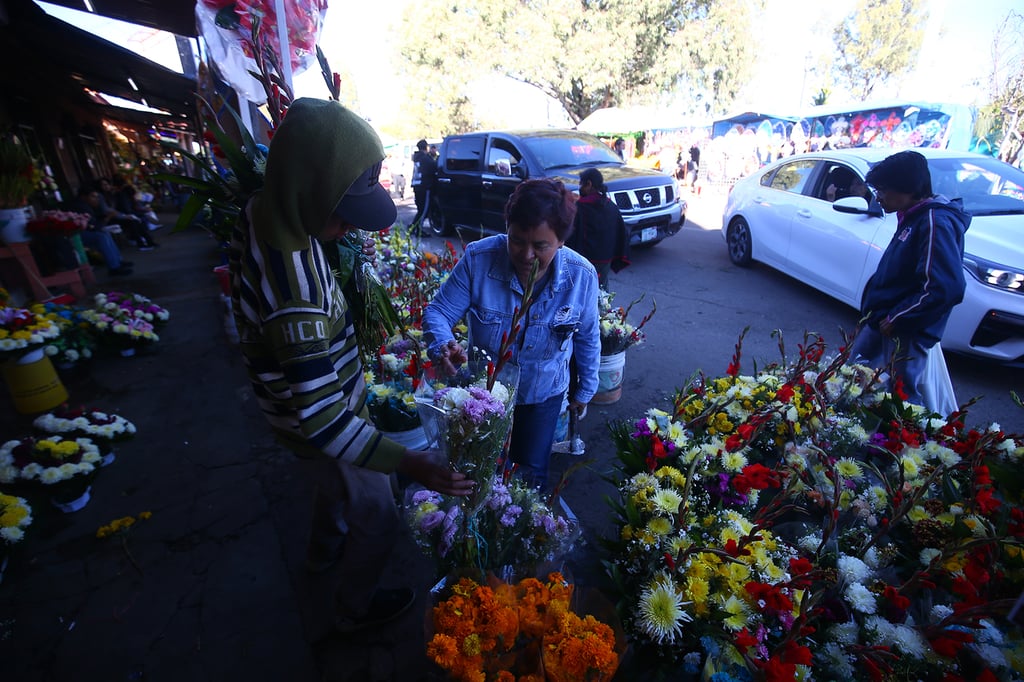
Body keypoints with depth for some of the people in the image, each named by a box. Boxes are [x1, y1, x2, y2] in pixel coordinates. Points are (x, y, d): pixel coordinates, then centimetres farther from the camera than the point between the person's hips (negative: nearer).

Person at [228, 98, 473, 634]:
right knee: (376, 519, 18)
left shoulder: (261, 213, -12)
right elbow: (323, 420, -36)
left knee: (336, 480, 36)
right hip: (325, 422, -8)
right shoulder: (296, 297, -41)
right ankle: (357, 609, 47)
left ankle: (324, 551, 65)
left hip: (309, 399, 9)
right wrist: (407, 462, -38)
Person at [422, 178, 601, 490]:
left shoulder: (582, 276, -21)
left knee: (532, 474, 20)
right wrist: (443, 345, -41)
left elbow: (588, 339, -5)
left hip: (543, 396, 0)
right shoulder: (478, 259, -26)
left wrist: (585, 390, 5)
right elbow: (437, 312, -18)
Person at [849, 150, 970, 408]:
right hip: (879, 322, 10)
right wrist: (876, 316, 12)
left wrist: (896, 319, -20)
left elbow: (947, 289, -28)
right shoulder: (913, 217, 8)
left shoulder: (935, 223, -21)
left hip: (906, 334, -10)